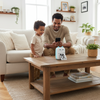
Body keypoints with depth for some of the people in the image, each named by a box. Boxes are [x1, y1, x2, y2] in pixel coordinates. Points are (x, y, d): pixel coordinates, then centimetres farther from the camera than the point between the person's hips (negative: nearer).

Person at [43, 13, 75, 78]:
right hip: (51, 48, -1)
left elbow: (70, 43, -26)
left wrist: (62, 44, -51)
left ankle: (66, 73, -12)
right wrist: (51, 45, -55)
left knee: (72, 50, -28)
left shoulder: (65, 28, -14)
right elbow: (45, 44, -29)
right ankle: (52, 74, -20)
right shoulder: (48, 29, -17)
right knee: (46, 51, -36)